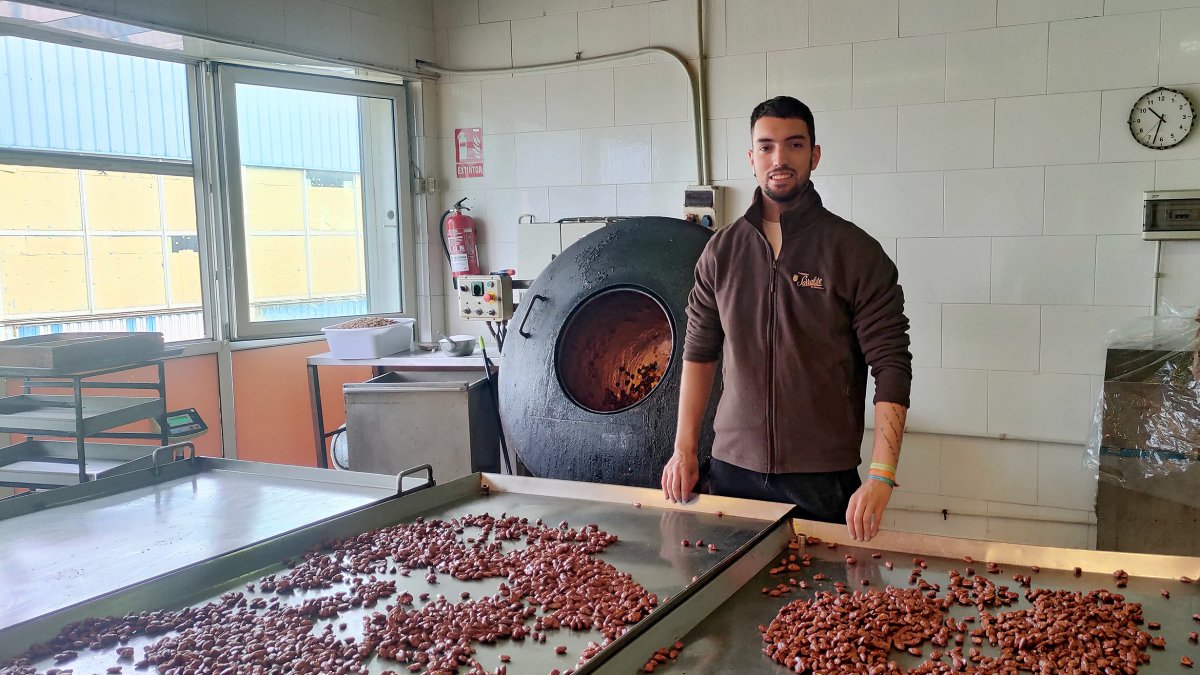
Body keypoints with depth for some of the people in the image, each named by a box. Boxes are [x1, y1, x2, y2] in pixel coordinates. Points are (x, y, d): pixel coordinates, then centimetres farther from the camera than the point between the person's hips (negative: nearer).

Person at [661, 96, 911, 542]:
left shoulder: (857, 253, -6)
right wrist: (684, 447, 5)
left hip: (824, 481, -3)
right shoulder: (722, 251, 5)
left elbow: (890, 367, -9)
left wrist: (881, 477, -17)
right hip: (732, 469, 3)